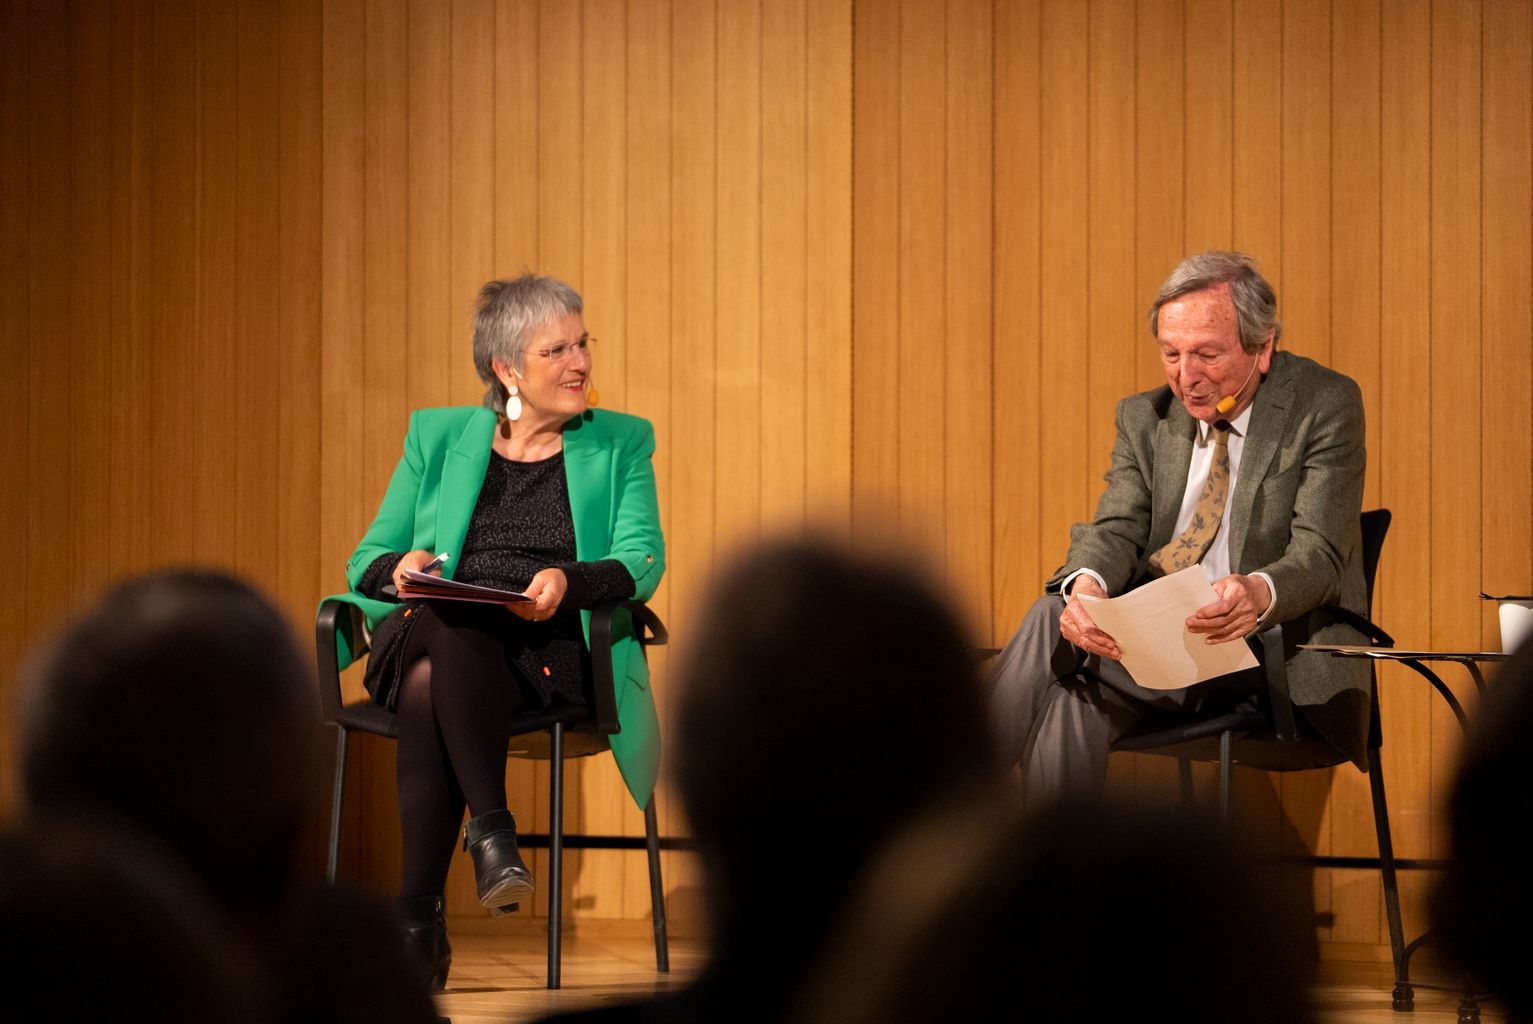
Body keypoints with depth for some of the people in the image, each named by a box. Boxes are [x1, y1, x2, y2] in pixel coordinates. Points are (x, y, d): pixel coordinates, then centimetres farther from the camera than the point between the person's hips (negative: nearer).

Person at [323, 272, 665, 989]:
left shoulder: (621, 445, 17)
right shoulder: (438, 437, 20)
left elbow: (643, 560, 2)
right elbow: (367, 560, 16)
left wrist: (569, 581, -20)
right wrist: (398, 568, -9)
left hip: (550, 651, -2)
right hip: (428, 637, 2)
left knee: (433, 684, -37)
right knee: (440, 625, -39)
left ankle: (419, 917, -40)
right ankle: (491, 825, -40)